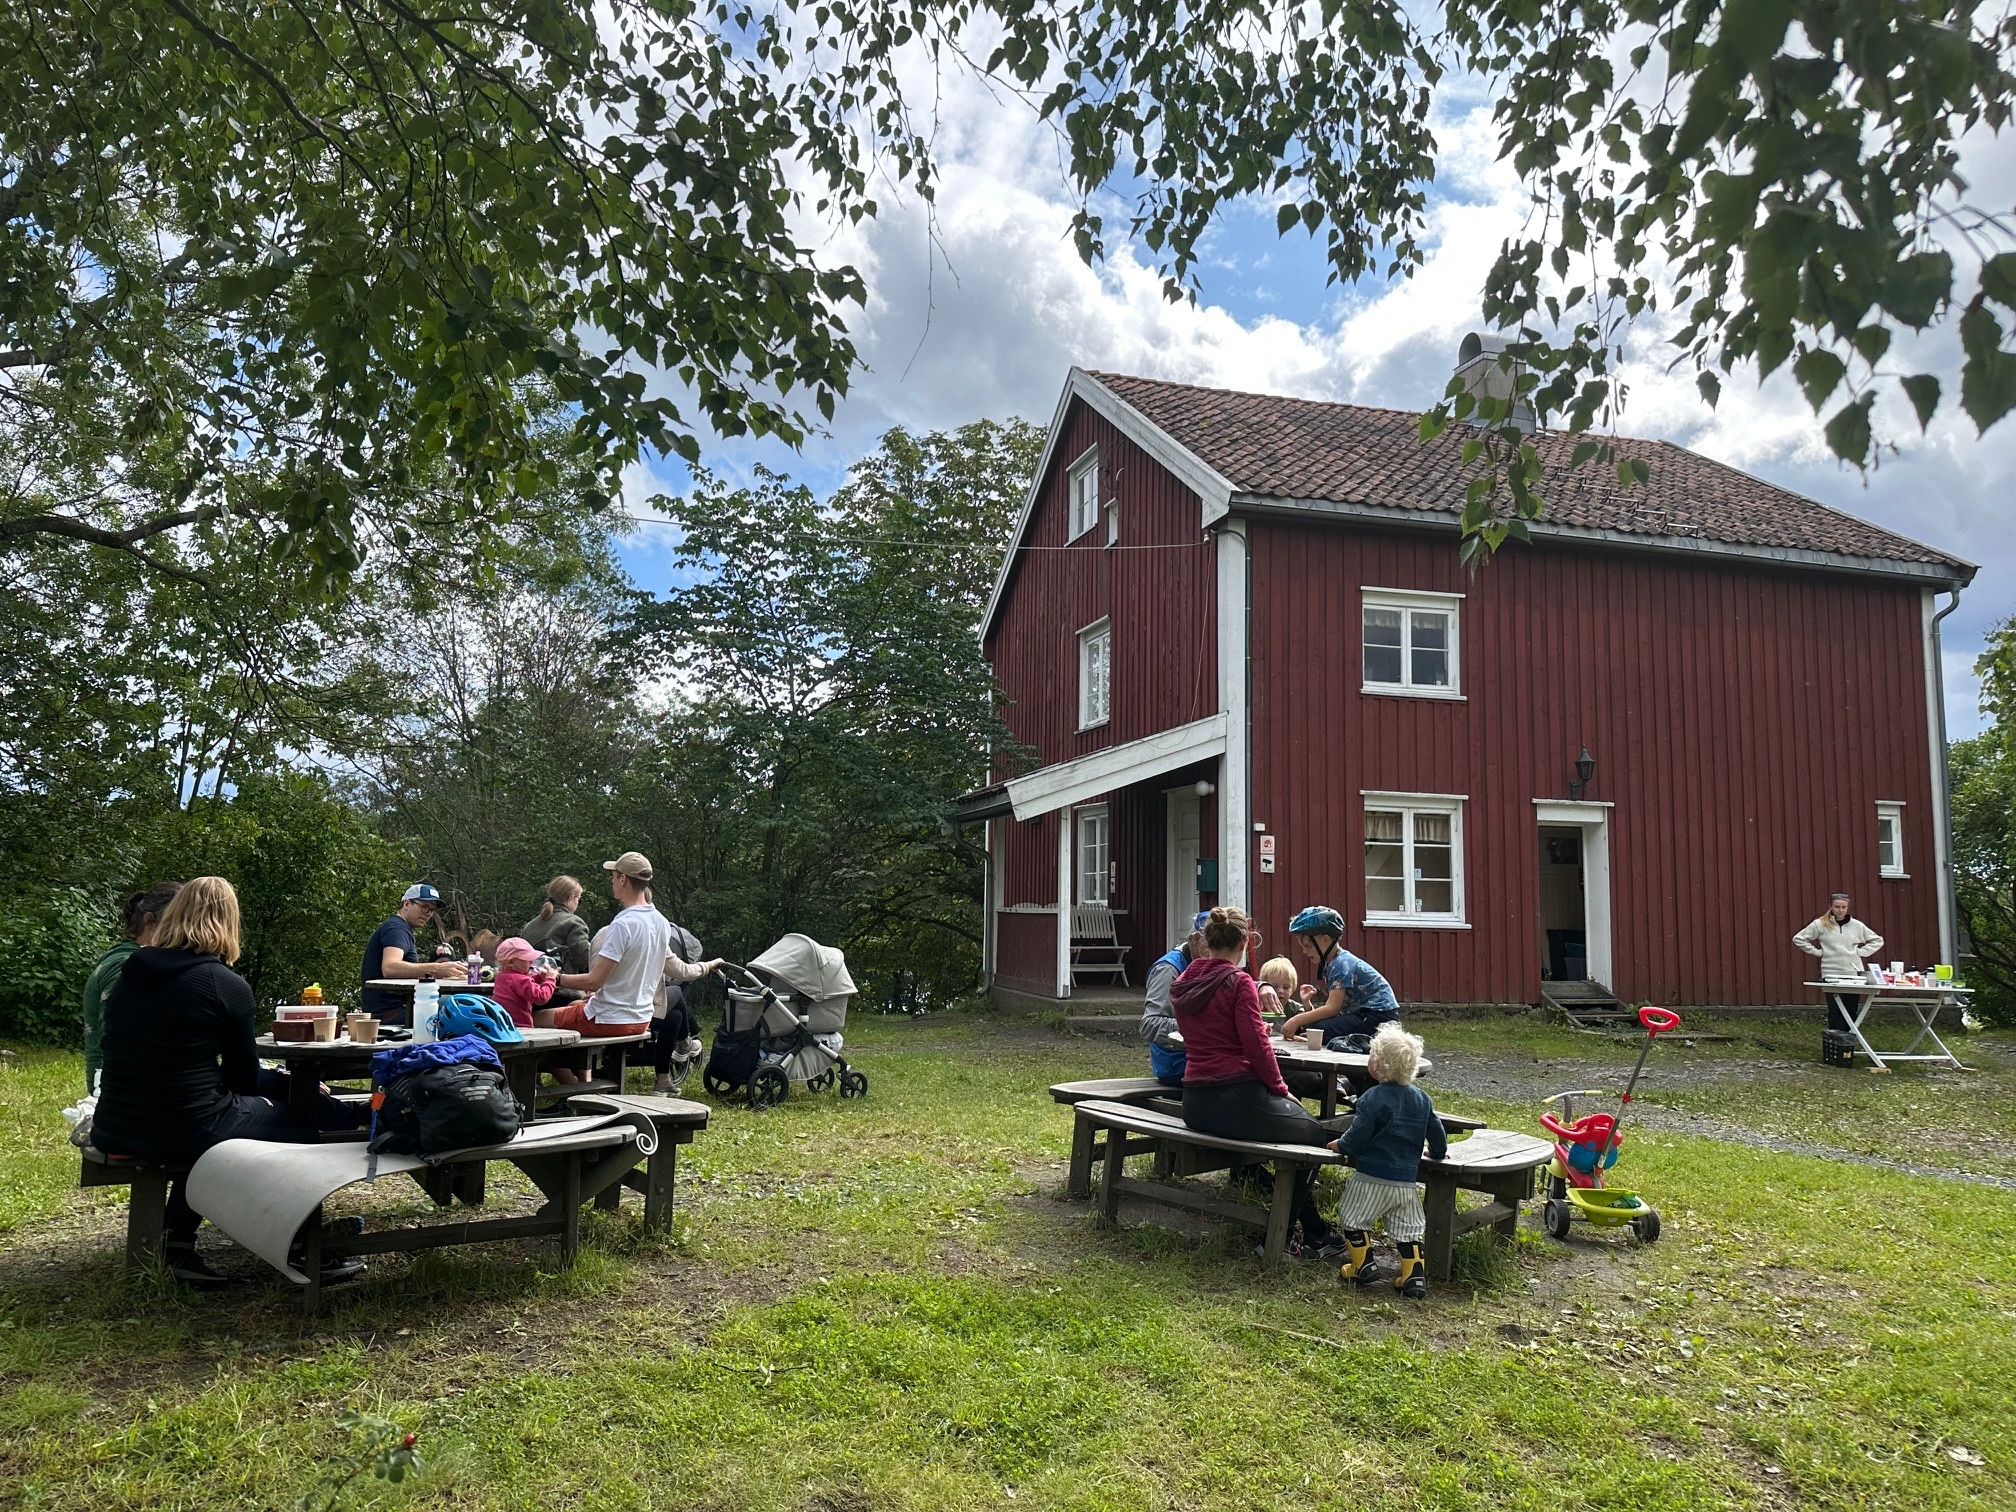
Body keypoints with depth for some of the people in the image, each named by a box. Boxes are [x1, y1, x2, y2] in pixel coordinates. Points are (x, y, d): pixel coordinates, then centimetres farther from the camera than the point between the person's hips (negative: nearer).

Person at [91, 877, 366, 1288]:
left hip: (115, 1130, 7)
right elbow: (243, 1078, -1)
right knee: (300, 1123, 16)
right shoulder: (227, 985, -12)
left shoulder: (131, 972, 5)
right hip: (184, 1134, -6)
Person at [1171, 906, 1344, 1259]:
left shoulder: (1183, 982, 10)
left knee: (1293, 1120, 27)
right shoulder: (1238, 982, -13)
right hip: (1236, 1098, -8)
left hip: (1194, 1104, 8)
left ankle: (1315, 1232, 30)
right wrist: (1281, 1090, -1)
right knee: (1315, 1135, 13)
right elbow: (1256, 1046, -14)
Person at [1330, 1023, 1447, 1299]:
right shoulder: (1421, 1098, 3)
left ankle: (1361, 1267, 15)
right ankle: (1415, 1275, 7)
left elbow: (1358, 1137, -18)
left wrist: (1341, 1145, 1)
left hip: (1371, 1179, -6)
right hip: (1407, 1180, 6)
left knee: (1354, 1219, 12)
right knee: (1407, 1229, 13)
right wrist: (1438, 1152, 31)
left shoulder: (1374, 1098, -18)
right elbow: (1436, 1131, 11)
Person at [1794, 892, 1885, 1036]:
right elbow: (1798, 939, 3)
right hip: (1831, 975, -2)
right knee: (1835, 1013, -2)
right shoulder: (1820, 924, 0)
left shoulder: (1857, 925, 7)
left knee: (1851, 1012, 5)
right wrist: (1817, 952, -3)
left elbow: (1877, 940, 18)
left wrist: (1861, 952, 5)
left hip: (1854, 974, 2)